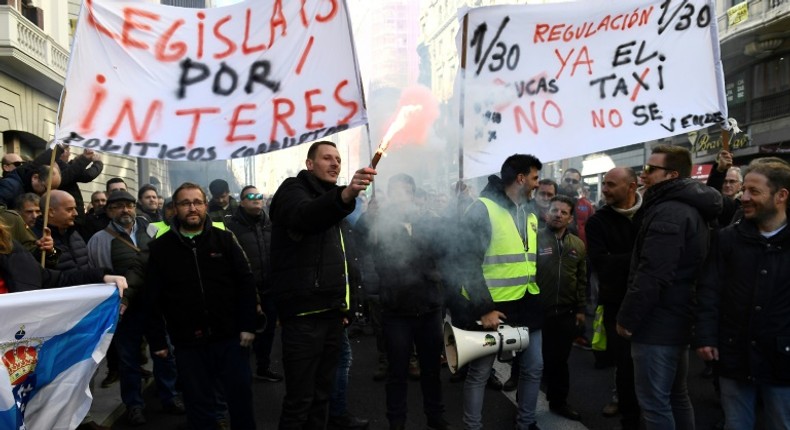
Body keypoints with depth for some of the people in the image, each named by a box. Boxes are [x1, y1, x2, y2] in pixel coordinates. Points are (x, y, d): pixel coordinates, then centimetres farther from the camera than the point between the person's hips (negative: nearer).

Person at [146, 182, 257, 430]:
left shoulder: (224, 239, 1)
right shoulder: (161, 247, 1)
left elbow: (246, 282, 0)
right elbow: (153, 299, 2)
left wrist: (248, 326, -5)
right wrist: (157, 340, 0)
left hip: (230, 337, 0)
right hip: (188, 343, 0)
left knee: (241, 399, 10)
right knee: (199, 405, 12)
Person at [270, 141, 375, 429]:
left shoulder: (332, 201, 20)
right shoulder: (293, 191, -5)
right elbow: (306, 215, -32)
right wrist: (345, 195, -51)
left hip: (331, 313, 8)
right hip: (304, 315, -8)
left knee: (321, 394, 15)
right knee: (299, 399, -3)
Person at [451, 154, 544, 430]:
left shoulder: (530, 215, 13)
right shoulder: (482, 210, -13)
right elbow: (467, 263, -17)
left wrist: (537, 296, 16)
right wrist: (483, 308, -19)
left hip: (527, 306, 8)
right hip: (491, 307, -7)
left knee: (534, 368, 16)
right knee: (479, 373, 5)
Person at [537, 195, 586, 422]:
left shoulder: (578, 245, 6)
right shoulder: (534, 239, -9)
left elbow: (582, 280, 12)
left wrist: (580, 309, 10)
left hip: (566, 313, 4)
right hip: (537, 311, -4)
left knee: (559, 360, 17)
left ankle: (558, 401, 33)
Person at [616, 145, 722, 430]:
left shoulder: (667, 212, -19)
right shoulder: (692, 209, 15)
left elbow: (652, 275, -25)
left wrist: (627, 318, -16)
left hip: (658, 323, -11)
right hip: (678, 320, 11)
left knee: (654, 402, -1)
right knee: (675, 395, 20)